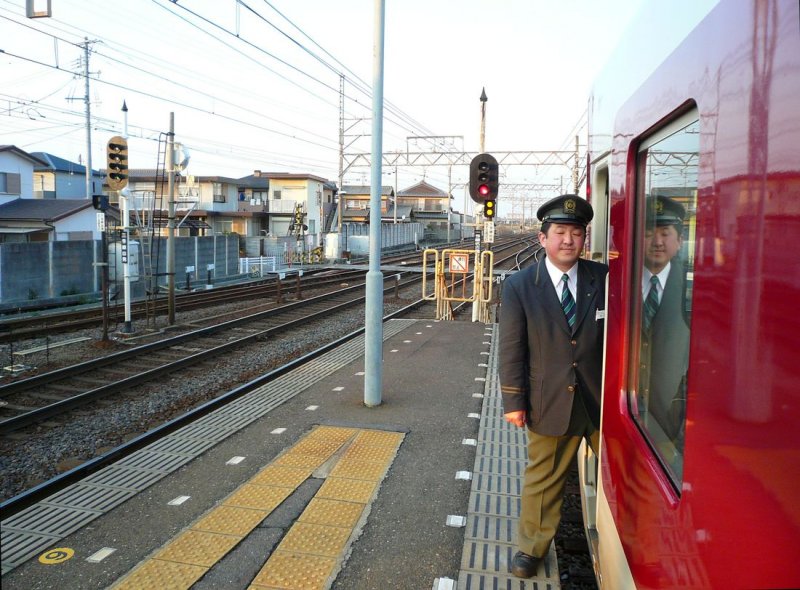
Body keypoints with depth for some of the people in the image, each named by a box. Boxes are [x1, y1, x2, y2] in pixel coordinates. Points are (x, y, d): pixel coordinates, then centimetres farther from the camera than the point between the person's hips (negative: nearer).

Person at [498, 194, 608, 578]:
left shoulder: (605, 279, -2)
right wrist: (513, 401, -4)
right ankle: (531, 548, 34)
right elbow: (511, 349, -4)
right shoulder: (520, 286, -5)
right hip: (550, 403, -1)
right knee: (543, 480, 14)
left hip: (603, 401, 1)